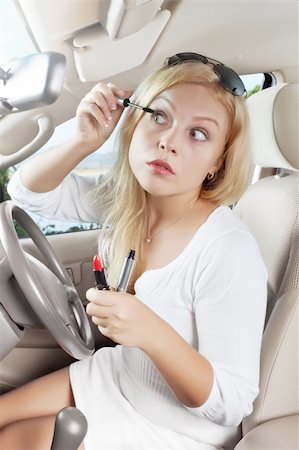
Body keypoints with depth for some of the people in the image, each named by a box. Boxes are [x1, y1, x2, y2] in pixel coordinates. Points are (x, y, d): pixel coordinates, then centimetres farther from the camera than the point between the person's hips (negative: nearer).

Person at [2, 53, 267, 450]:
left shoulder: (229, 253, -31)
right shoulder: (125, 198, -11)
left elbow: (232, 405, -24)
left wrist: (154, 334, -41)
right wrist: (85, 141, -18)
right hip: (118, 376, 6)